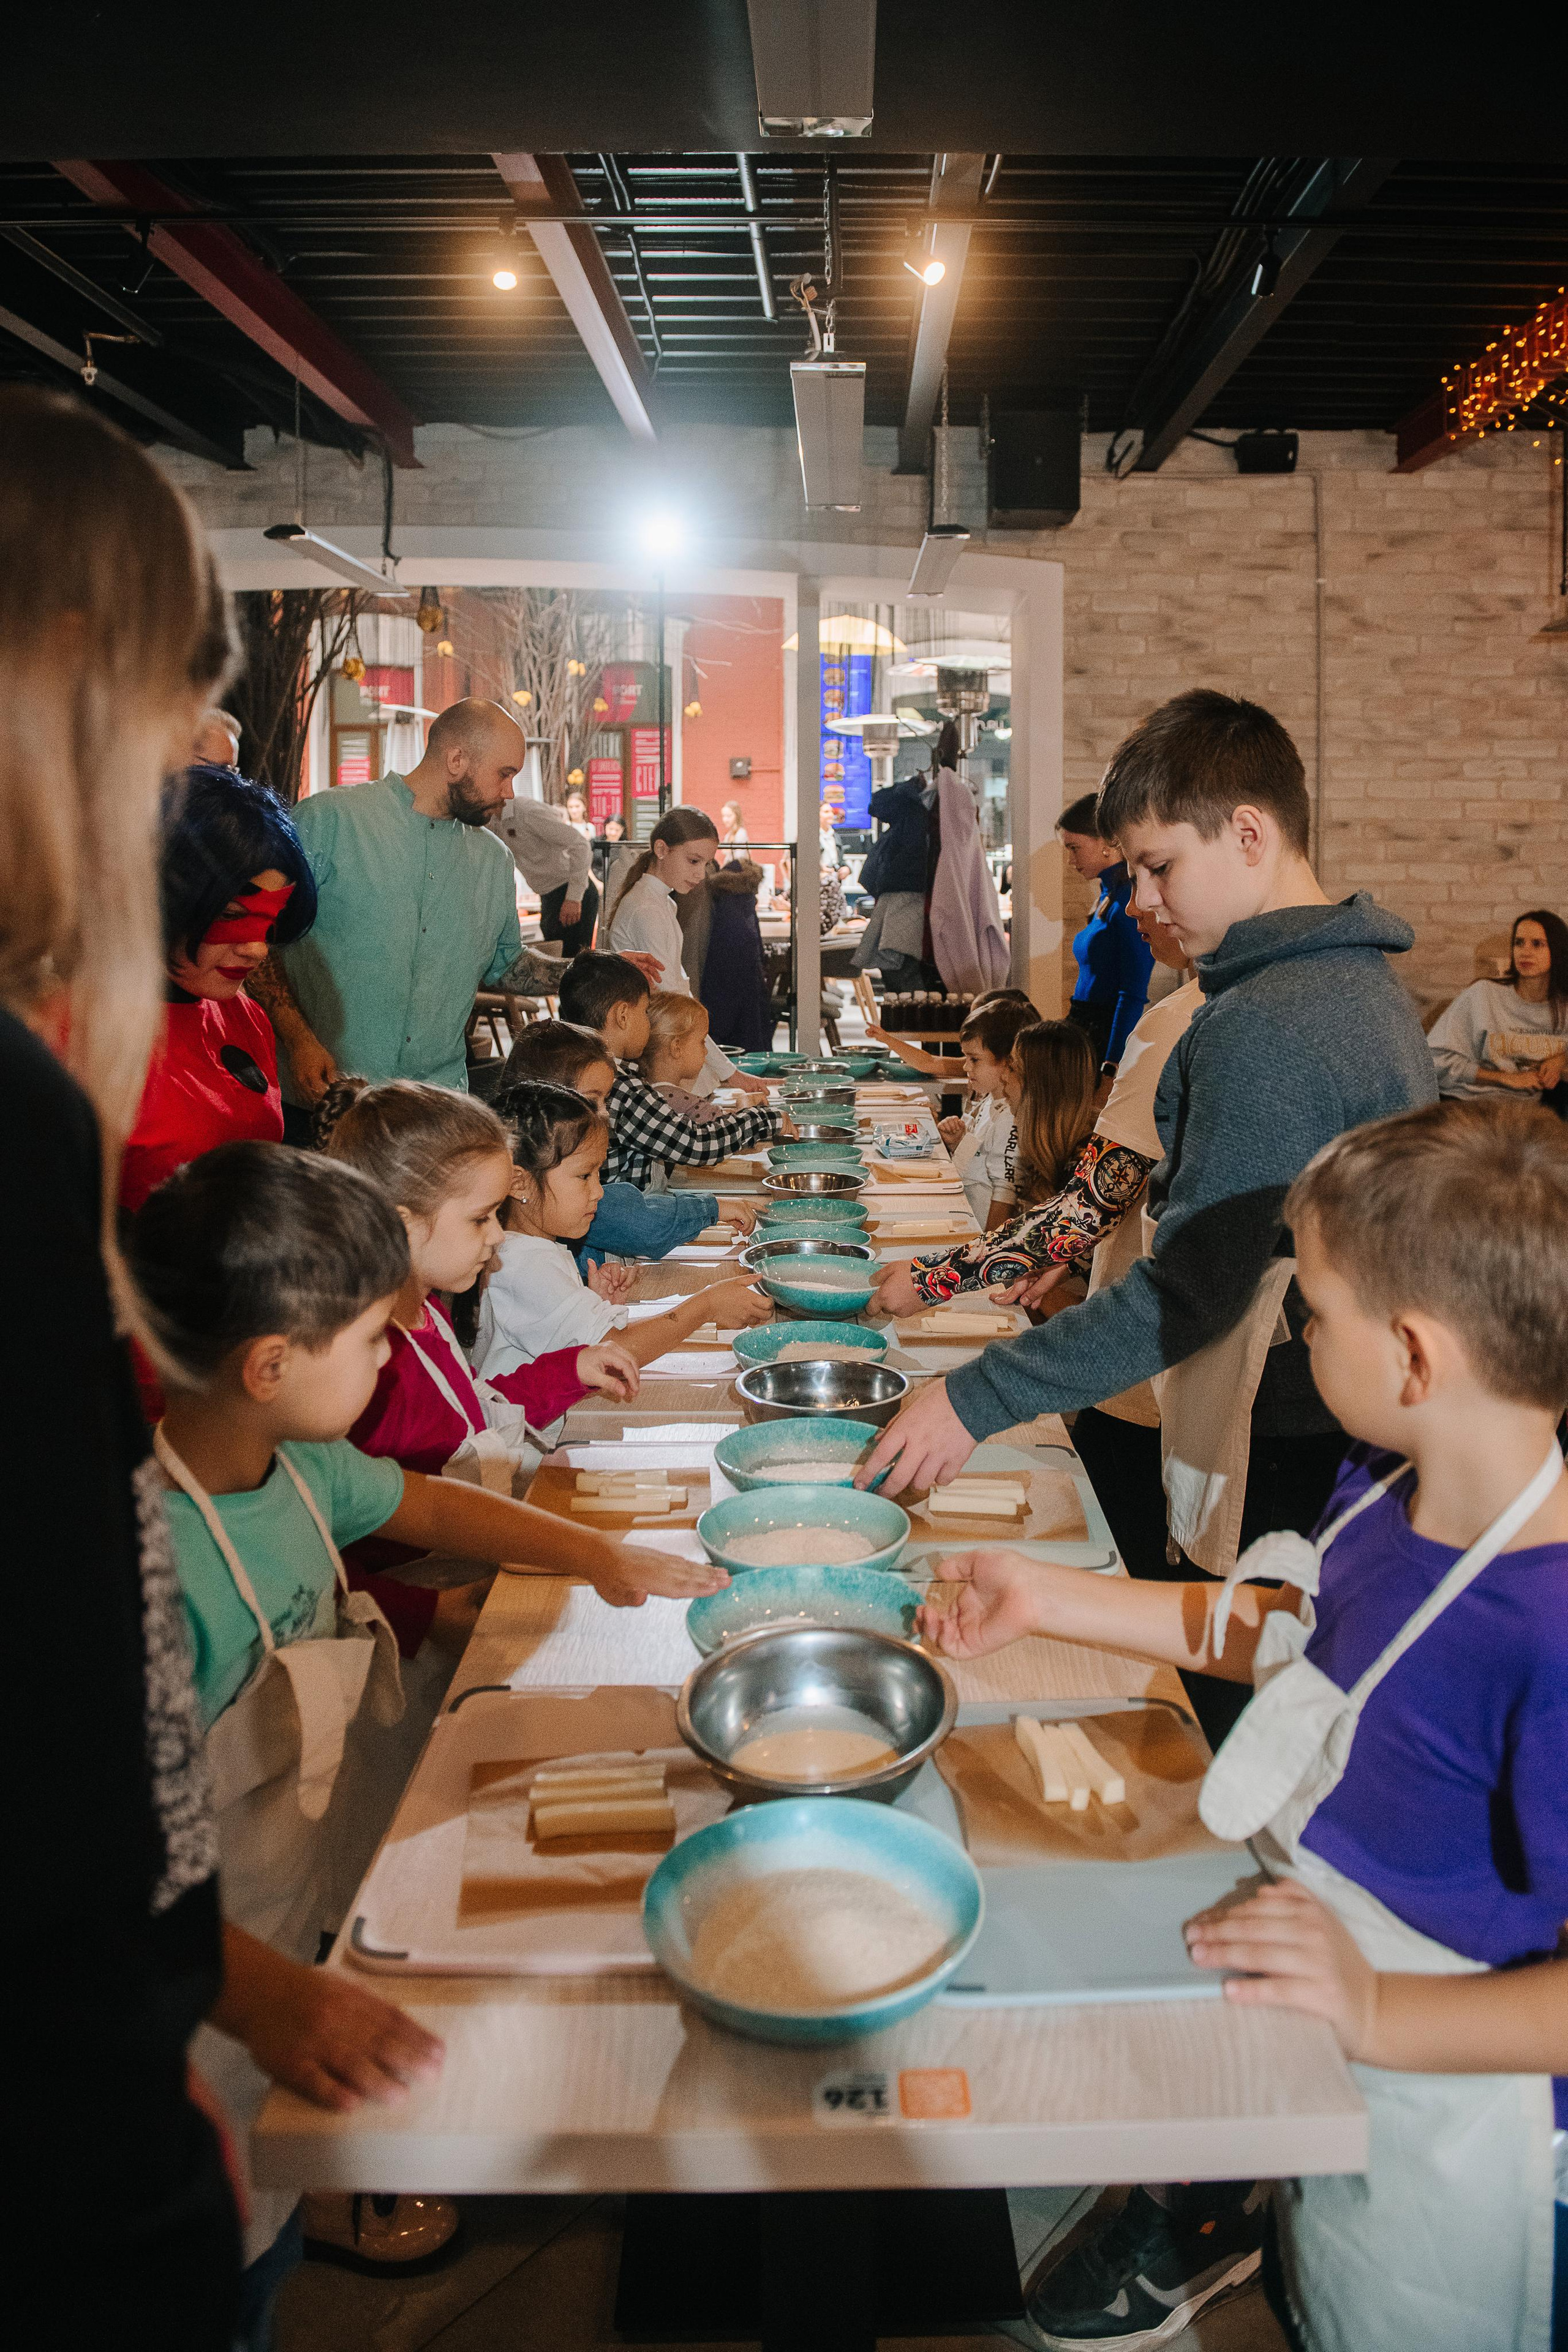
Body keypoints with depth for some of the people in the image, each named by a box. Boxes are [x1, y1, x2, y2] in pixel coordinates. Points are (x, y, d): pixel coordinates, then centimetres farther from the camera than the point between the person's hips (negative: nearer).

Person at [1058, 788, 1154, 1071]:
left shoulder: (1129, 900, -14)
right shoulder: (1106, 896, 15)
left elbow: (1134, 995, -19)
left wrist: (1112, 1068, -24)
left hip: (1111, 1038, -9)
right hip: (1086, 1033, 9)